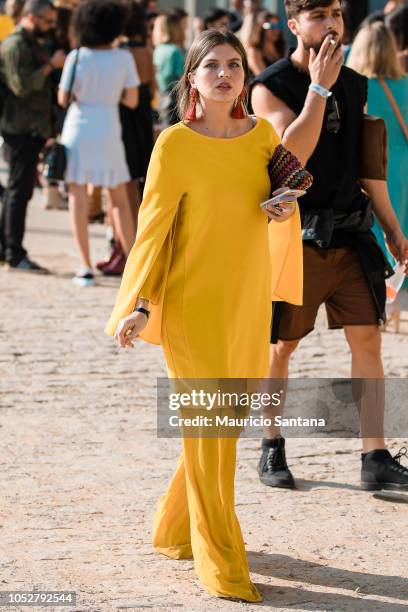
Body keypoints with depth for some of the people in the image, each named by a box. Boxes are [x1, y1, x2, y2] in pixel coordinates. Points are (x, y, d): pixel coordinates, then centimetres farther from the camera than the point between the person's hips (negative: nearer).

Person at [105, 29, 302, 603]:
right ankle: (222, 565, 1)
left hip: (248, 299, 6)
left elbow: (281, 203, 17)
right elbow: (153, 227, -7)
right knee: (209, 425, -7)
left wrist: (285, 209, -7)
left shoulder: (262, 134, 4)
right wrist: (140, 305, -14)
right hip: (193, 300, -5)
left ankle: (176, 528, 35)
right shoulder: (175, 144, -9)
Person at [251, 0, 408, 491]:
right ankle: (271, 450, 24)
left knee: (367, 340, -4)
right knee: (280, 348, 7)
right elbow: (293, 153, -23)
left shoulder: (355, 85, 10)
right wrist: (319, 86, -21)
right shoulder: (270, 87, -8)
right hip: (295, 235, -4)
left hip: (350, 235, 5)